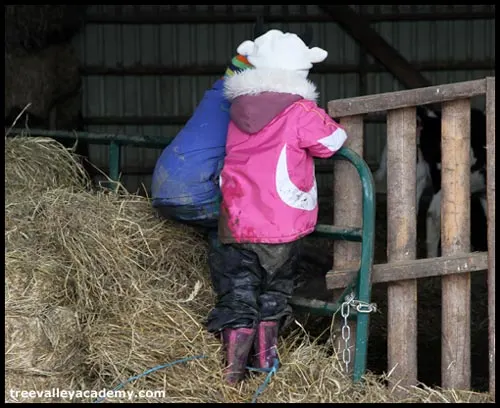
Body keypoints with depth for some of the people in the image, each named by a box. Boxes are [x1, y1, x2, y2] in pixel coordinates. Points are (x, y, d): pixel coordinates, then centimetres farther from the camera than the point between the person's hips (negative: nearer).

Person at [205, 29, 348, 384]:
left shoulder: (239, 109, 4)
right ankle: (265, 363, 24)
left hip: (236, 224, 2)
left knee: (237, 298, 8)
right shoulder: (301, 113, -10)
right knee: (273, 296, 17)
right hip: (282, 228, -2)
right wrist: (327, 121, 21)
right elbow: (334, 141, 0)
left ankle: (232, 374, 3)